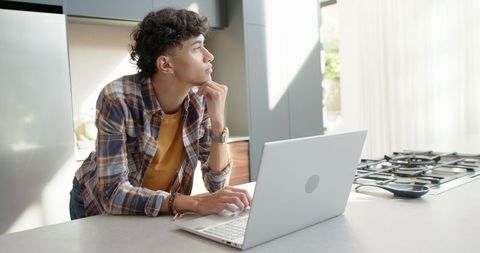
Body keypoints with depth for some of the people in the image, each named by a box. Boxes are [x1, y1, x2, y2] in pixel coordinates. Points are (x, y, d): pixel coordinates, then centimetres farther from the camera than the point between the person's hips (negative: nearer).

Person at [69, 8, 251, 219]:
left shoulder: (201, 100, -14)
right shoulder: (117, 99, -26)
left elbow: (217, 184, -14)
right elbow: (112, 192, -30)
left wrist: (217, 121, -27)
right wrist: (195, 203, -41)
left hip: (158, 210, 2)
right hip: (100, 204, -2)